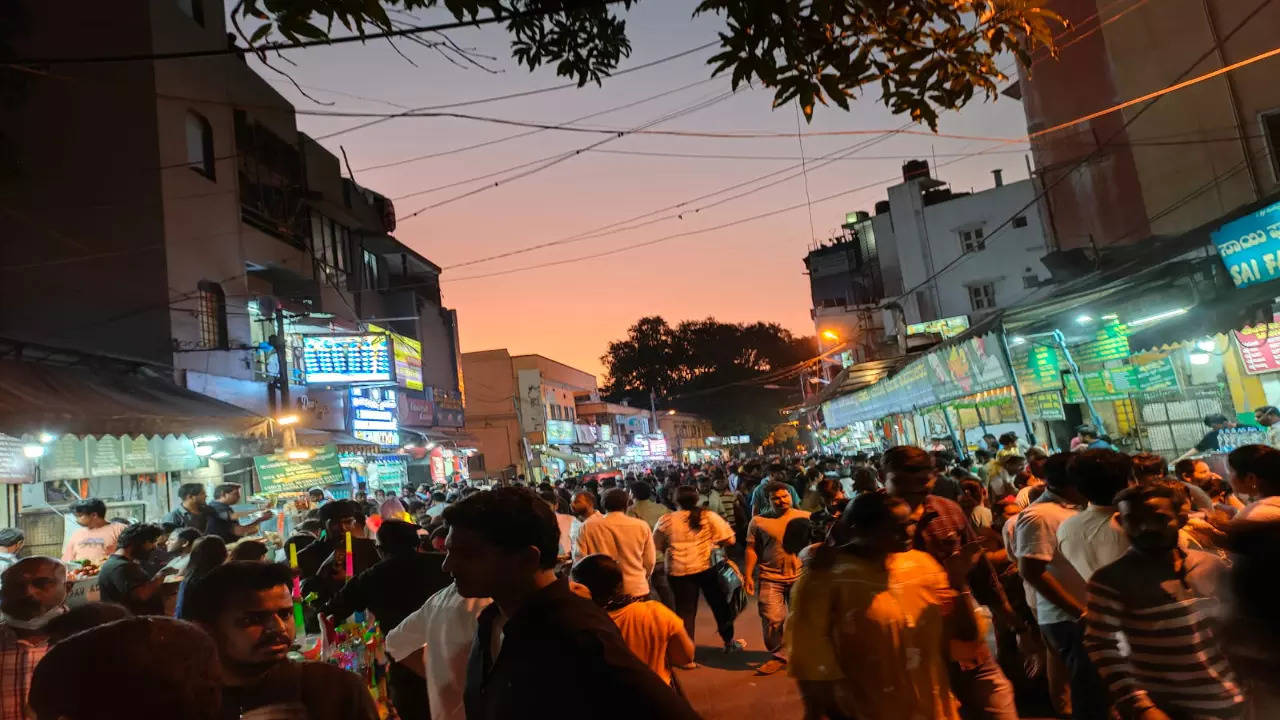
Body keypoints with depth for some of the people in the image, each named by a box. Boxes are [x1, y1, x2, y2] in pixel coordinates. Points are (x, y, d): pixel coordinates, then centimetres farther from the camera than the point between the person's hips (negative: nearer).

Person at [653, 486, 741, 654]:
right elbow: (729, 539, -5)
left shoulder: (665, 520, -3)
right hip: (707, 567, 0)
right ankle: (728, 642, 32)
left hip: (679, 571, 0)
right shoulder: (709, 516, -4)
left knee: (685, 611, 9)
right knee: (719, 605, 19)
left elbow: (657, 546, 5)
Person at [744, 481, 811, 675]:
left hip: (800, 577, 1)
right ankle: (778, 656, 16)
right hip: (770, 578, 0)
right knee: (772, 619, -2)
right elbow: (752, 549, 4)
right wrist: (748, 575, -1)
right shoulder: (758, 521, 3)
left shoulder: (806, 517, 5)